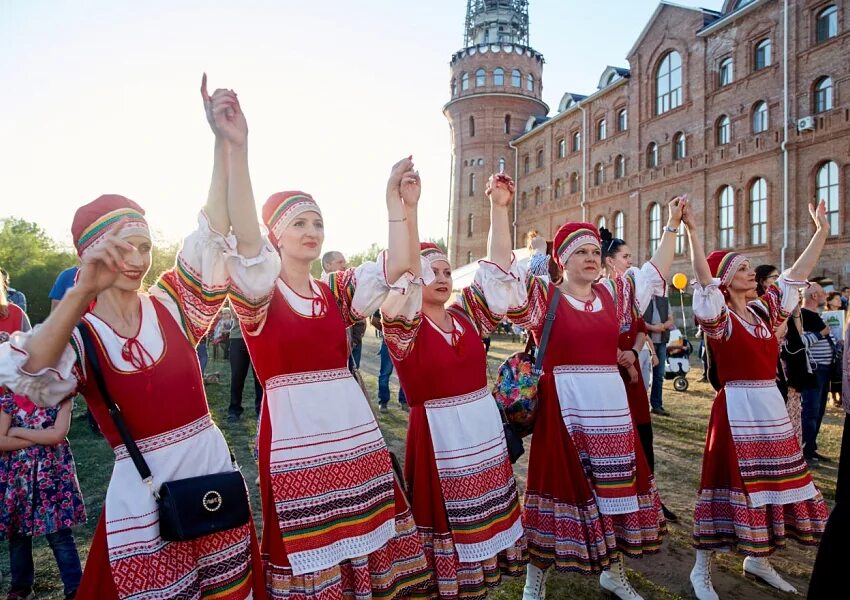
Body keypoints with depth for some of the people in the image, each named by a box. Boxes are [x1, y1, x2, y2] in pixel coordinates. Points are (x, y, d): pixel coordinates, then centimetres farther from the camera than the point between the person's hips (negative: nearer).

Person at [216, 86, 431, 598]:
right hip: (293, 431, -4)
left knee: (368, 545, 14)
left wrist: (399, 203, -11)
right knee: (311, 557, 8)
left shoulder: (338, 292, 9)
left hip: (354, 429, 5)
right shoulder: (259, 293, -4)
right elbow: (245, 239, -24)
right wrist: (237, 149, -35)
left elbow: (398, 265, -2)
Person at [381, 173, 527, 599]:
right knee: (446, 525, 7)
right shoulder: (404, 326, -8)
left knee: (483, 524, 16)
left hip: (485, 429, 5)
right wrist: (407, 205, -32)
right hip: (438, 434, -5)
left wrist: (498, 206, -1)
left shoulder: (467, 316, 6)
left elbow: (496, 267, 4)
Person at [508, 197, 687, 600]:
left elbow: (656, 270, 20)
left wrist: (673, 224, 20)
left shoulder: (614, 293, 10)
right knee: (561, 486, 3)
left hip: (611, 404, 5)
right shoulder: (541, 296, -4)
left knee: (615, 487, 15)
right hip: (562, 406, -5)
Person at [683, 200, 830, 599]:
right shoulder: (718, 315, -10)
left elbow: (797, 274, 14)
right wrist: (691, 231, -36)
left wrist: (822, 230, 14)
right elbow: (703, 278, -27)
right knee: (733, 483, -3)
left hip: (771, 405, 7)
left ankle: (757, 560, 33)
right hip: (737, 407, -7)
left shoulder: (764, 310, 10)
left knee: (771, 481, 15)